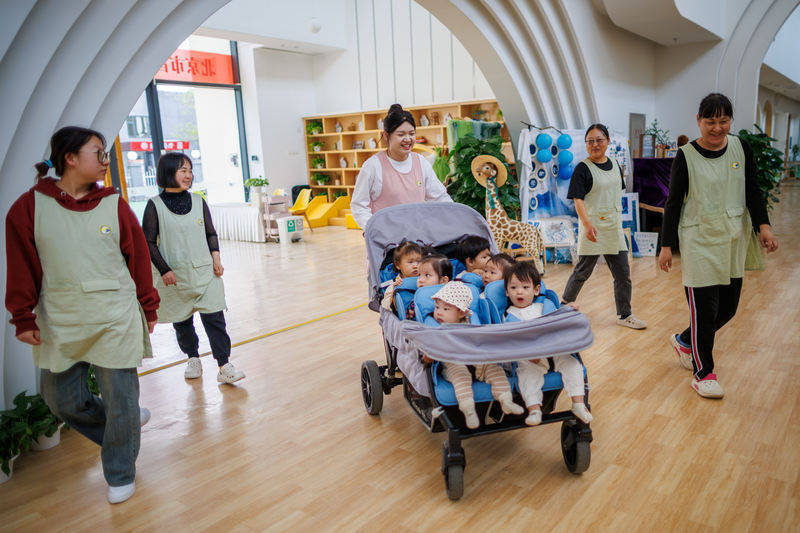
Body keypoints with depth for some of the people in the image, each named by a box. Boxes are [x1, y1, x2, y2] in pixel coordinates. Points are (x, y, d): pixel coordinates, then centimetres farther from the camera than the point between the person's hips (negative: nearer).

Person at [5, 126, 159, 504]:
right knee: (62, 401, 11)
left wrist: (148, 308, 8)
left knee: (120, 400, 5)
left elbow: (138, 258, 5)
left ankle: (120, 474, 26)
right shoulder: (30, 206, -1)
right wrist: (24, 318, 3)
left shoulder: (113, 204, -1)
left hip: (116, 321, -1)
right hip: (58, 324, 2)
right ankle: (128, 422, 37)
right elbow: (21, 267, 3)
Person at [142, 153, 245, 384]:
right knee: (181, 322, 11)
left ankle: (224, 366, -2)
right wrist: (164, 270, -10)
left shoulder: (198, 201, 7)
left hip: (205, 272, 2)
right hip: (174, 277, -1)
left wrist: (215, 256, 0)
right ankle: (193, 360, 31)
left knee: (214, 318, -5)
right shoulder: (155, 205, -4)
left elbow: (210, 233, 13)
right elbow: (149, 243, -3)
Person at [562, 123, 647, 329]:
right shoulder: (583, 168, -9)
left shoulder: (614, 164, 11)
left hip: (614, 227, 6)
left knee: (623, 273, 6)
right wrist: (586, 224, -28)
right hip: (593, 227, -6)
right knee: (583, 271, 2)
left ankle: (624, 315, 17)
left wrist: (618, 219, 20)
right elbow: (578, 199, -16)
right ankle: (565, 303, 24)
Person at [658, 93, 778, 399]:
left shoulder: (741, 149, 5)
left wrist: (763, 225, -6)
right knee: (704, 308, -4)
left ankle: (684, 341, 36)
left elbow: (753, 192, 8)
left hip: (733, 242, 5)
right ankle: (703, 373, 11)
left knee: (728, 307, 10)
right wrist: (666, 245, -6)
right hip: (700, 242, -5)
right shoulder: (686, 156, -6)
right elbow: (673, 203, -4)